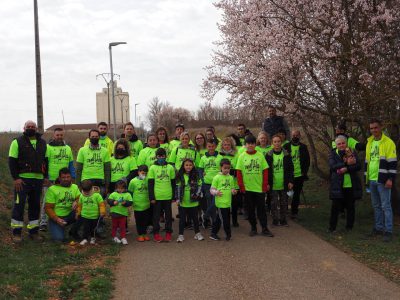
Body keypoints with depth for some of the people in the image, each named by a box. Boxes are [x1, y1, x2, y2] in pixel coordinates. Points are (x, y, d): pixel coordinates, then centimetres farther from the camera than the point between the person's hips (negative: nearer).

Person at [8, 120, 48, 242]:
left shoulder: (43, 143, 12)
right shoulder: (17, 142, -2)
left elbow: (46, 160, 18)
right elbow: (12, 161, -5)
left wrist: (45, 176, 9)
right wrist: (16, 178, -13)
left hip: (38, 179, 5)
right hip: (22, 179, -4)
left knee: (35, 205, 9)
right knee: (19, 205, -4)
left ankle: (33, 231, 18)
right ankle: (16, 232, 4)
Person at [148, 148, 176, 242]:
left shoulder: (170, 167, 4)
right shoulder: (152, 168, 0)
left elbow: (173, 183, 9)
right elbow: (150, 184, -1)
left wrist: (174, 196, 8)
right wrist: (151, 197, -6)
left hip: (168, 196, 2)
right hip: (157, 196, -1)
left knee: (168, 215, 10)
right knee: (156, 215, 6)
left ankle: (168, 233, 20)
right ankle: (156, 234, 15)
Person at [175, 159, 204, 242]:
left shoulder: (196, 176, 0)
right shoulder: (180, 176, -1)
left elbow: (199, 185, 3)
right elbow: (178, 188, 2)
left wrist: (197, 194, -10)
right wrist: (178, 198, -2)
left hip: (193, 202, 0)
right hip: (183, 202, 0)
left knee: (195, 218, 13)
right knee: (182, 219, 7)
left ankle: (197, 233, 26)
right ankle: (181, 235, 15)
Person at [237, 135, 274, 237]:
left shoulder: (260, 155, 0)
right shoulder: (242, 156, 0)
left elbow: (265, 171, 1)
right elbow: (239, 172, -1)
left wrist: (265, 185, -5)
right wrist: (241, 186, -6)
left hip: (259, 187, 0)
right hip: (247, 188, 0)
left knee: (261, 208, 4)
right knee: (250, 209, 9)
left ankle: (265, 228, 10)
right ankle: (253, 228, 19)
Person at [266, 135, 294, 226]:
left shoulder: (286, 154, 0)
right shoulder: (269, 155, -1)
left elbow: (290, 169, 3)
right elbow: (266, 170, 1)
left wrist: (290, 181, -3)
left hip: (284, 184, 1)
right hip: (273, 184, -1)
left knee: (284, 203, 8)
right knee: (274, 203, 5)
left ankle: (283, 219, 18)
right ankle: (275, 220, 16)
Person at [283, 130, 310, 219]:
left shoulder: (303, 147, 6)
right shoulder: (286, 146, 1)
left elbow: (307, 160, 8)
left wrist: (305, 172, -1)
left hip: (299, 175, 1)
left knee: (296, 195, 6)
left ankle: (294, 212, 14)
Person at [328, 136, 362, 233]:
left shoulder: (352, 153, 6)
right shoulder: (333, 154, 3)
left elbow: (358, 166, -6)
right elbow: (332, 166, -14)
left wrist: (346, 169, -20)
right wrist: (346, 163, -21)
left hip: (351, 185, 2)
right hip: (338, 186, -1)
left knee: (350, 207, 8)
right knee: (335, 207, 0)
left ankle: (349, 227, 20)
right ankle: (332, 227, 9)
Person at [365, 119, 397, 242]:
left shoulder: (388, 142, -8)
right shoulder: (369, 143, 14)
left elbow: (392, 162, -11)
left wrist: (390, 179, -16)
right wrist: (366, 177, 19)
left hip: (382, 180, -7)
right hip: (372, 180, 7)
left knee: (385, 205, -5)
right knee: (376, 205, 13)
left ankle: (388, 231, 0)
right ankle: (379, 227, 23)